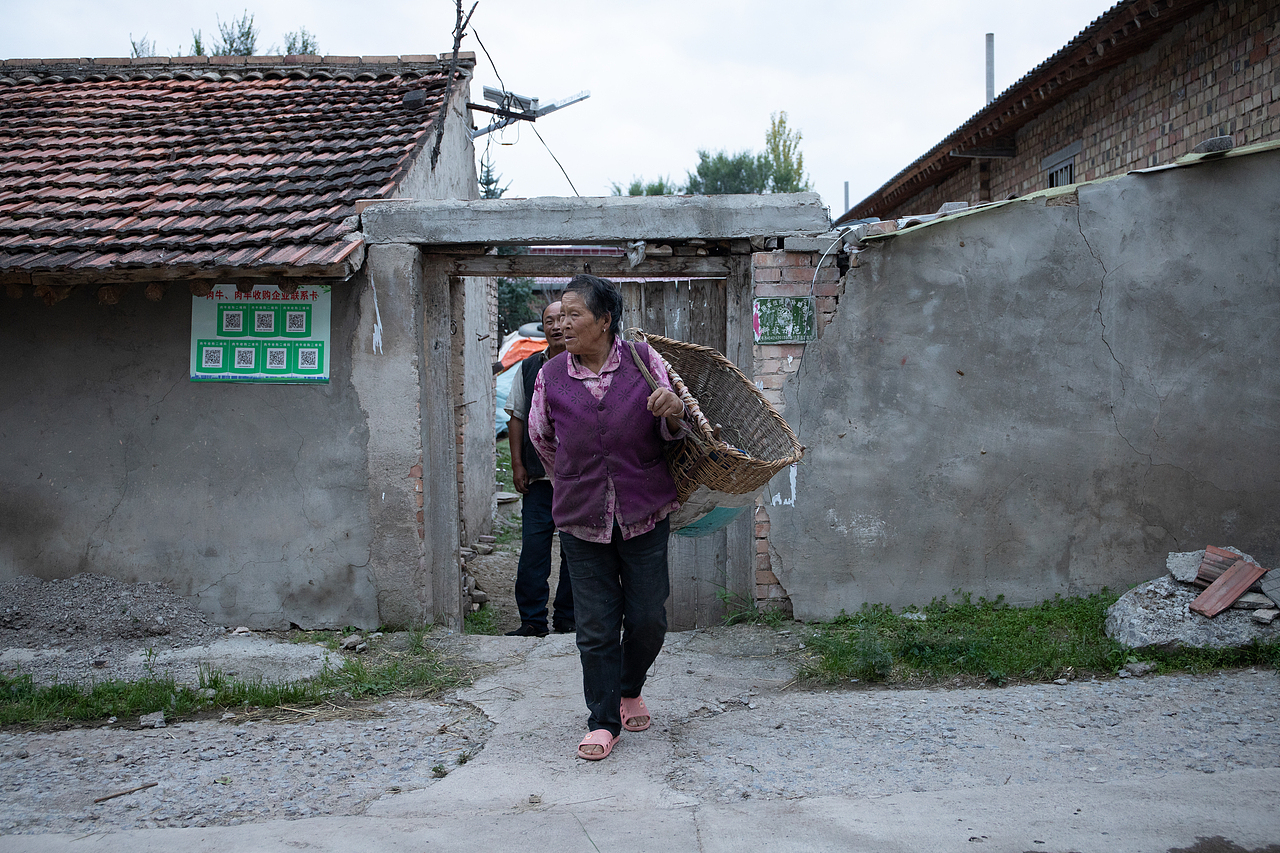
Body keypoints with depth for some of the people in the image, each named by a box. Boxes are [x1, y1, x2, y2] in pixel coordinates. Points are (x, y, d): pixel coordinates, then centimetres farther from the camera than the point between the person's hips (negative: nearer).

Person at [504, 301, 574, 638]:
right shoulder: (529, 368, 9)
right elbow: (517, 418, 13)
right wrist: (517, 464, 5)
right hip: (538, 476, 2)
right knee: (533, 547, -3)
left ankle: (567, 619, 16)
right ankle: (533, 620, 5)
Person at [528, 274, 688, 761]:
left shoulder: (643, 360, -3)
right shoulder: (552, 377, -1)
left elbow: (672, 431, 4)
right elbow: (541, 438, 17)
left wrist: (674, 410, -19)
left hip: (645, 514, 0)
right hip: (582, 520, 0)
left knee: (648, 618, 6)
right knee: (596, 627, 2)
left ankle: (630, 690, 34)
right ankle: (603, 721, 16)